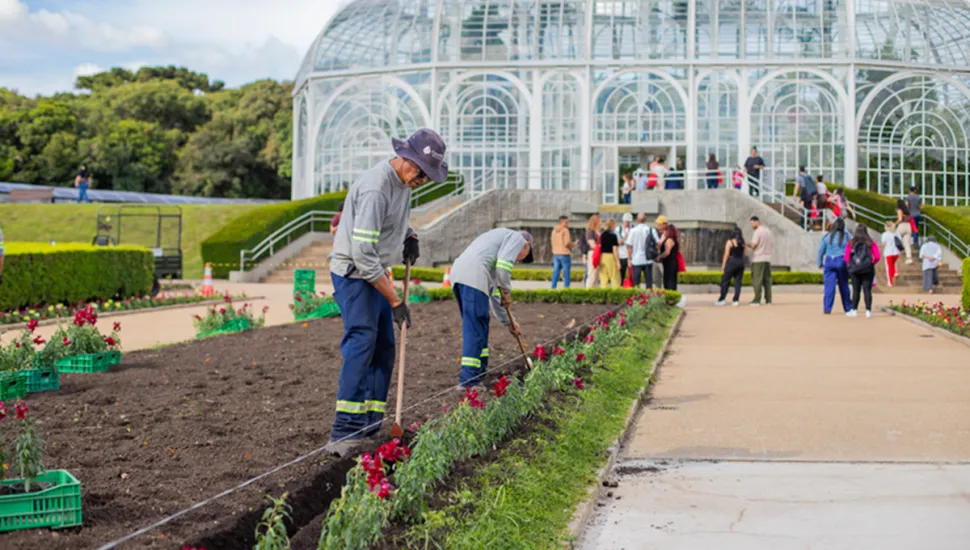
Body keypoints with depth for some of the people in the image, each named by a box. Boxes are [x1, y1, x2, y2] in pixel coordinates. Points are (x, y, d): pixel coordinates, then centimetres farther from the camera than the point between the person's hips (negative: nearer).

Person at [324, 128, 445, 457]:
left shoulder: (403, 182, 5)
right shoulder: (376, 190, -26)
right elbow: (363, 255, -28)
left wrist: (409, 236, 4)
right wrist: (395, 301, -24)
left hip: (375, 272, 10)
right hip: (353, 273, -10)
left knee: (384, 349, 8)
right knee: (361, 345, -20)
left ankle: (370, 429, 13)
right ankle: (343, 435, -23)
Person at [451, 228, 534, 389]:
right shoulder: (517, 238, 12)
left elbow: (493, 293, 38)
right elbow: (503, 266, -10)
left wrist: (508, 322, 40)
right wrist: (507, 292, 6)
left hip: (457, 273, 9)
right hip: (473, 275, -9)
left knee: (480, 325, 19)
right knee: (475, 328, -7)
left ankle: (479, 373, 22)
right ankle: (468, 379, -10)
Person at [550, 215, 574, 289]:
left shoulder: (554, 230, 10)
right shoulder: (565, 230, -12)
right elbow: (567, 243, -17)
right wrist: (573, 244, 0)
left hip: (556, 253, 7)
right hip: (565, 254, -7)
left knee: (556, 272, 9)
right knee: (566, 273, -2)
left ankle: (553, 287, 7)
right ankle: (566, 287, -4)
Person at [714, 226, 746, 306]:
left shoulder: (729, 242, -5)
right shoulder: (742, 242, 6)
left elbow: (726, 254, -8)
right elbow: (745, 252, 13)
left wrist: (723, 265, -3)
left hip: (731, 262, -4)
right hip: (741, 263, 4)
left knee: (725, 281, 1)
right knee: (738, 282, 5)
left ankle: (721, 300, -1)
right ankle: (735, 300, 0)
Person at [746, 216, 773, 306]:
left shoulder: (758, 231, -10)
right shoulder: (769, 231, 16)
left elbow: (753, 245, -14)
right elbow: (772, 245, 18)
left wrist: (746, 244, 2)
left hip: (758, 259, -8)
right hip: (767, 258, 8)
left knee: (757, 280, -7)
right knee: (767, 279, 7)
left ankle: (757, 300, -10)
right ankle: (768, 300, 4)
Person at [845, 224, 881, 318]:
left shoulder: (851, 243, 1)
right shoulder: (871, 243, 0)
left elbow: (846, 258, -2)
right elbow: (877, 257, -4)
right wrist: (872, 263, 13)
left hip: (854, 269, 1)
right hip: (868, 270, -1)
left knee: (856, 290, 7)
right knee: (867, 290, 1)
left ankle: (854, 311, 9)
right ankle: (868, 311, -2)